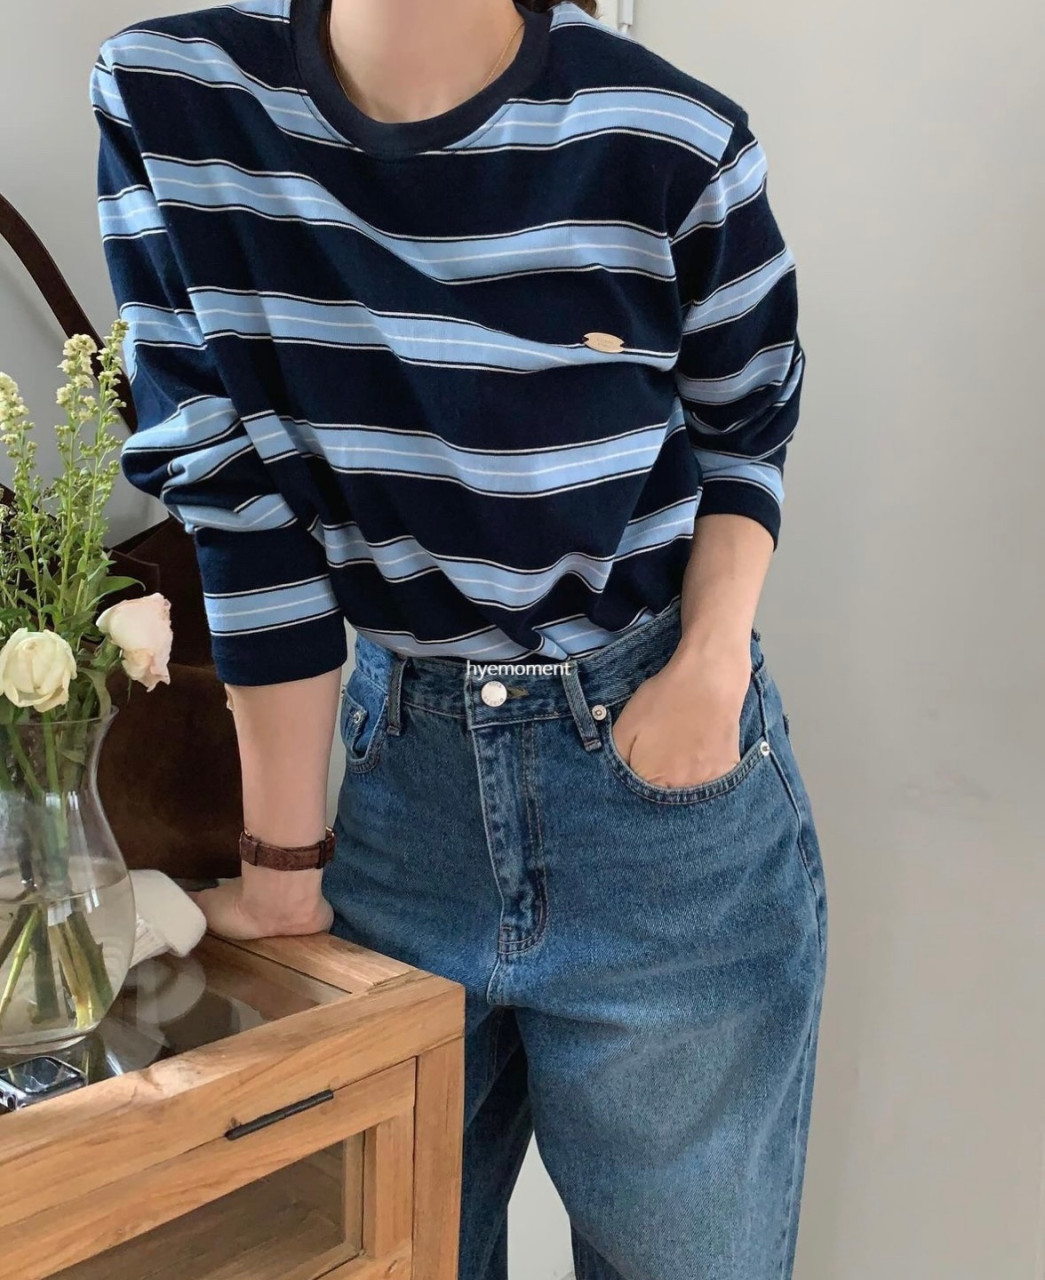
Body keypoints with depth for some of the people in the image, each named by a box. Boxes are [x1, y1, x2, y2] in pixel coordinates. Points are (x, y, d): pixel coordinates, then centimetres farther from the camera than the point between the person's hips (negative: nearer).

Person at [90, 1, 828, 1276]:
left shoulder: (675, 144, -13)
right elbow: (243, 507, -7)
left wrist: (716, 657, -14)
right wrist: (285, 856, -2)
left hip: (667, 784, -1)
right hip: (399, 761, 2)